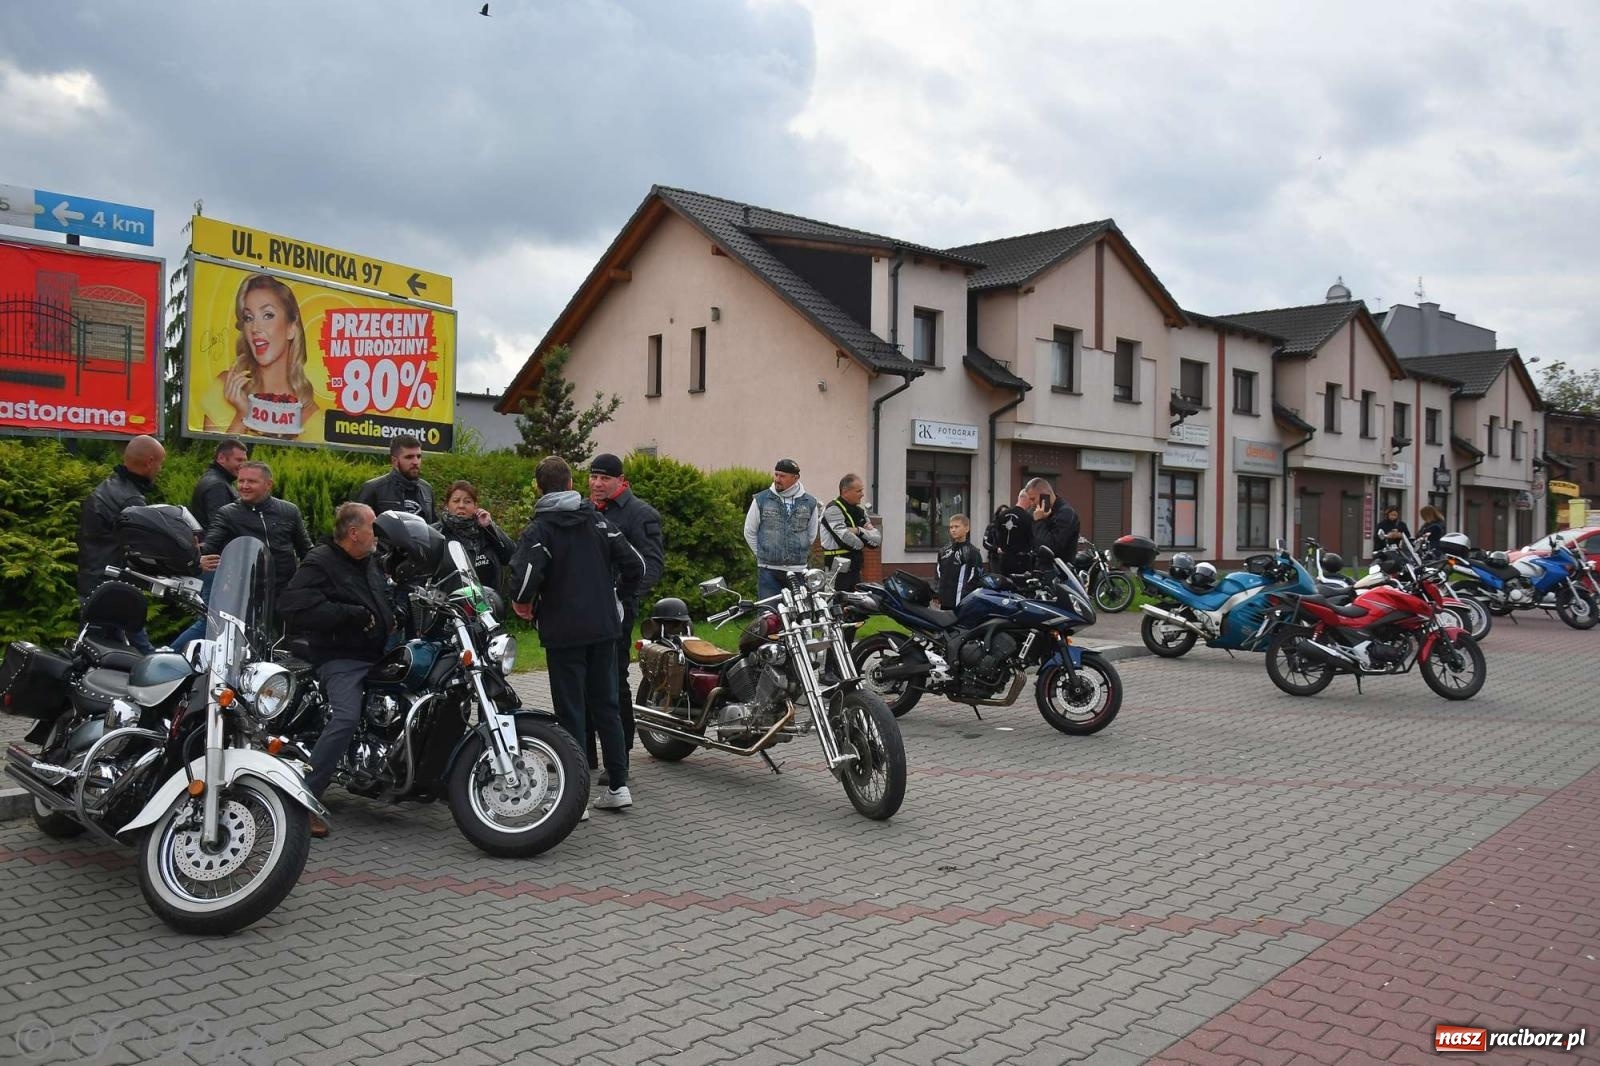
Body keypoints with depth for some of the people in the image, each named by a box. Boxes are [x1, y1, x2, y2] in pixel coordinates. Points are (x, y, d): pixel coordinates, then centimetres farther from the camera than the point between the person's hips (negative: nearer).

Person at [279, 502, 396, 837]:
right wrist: (352, 614, -25)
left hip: (377, 654, 9)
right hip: (341, 657, -9)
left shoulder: (371, 562, 17)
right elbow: (293, 606, -27)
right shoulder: (319, 562, -10)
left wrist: (392, 616, 17)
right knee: (346, 718, -29)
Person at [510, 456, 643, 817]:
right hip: (604, 627, 5)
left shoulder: (539, 530, -9)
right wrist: (617, 597, 16)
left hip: (563, 632, -4)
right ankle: (618, 784, 16)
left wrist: (522, 603, -4)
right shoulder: (598, 521, 6)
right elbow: (635, 565, 2)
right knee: (606, 704, 13)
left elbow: (525, 573, -24)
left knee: (571, 711, 1)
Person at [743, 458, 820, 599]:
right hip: (768, 570, -1)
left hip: (798, 571, 1)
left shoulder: (809, 502, 6)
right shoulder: (761, 500, 2)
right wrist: (762, 554, 9)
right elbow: (749, 532, 11)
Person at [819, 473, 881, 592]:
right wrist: (862, 545, -1)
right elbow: (845, 538, -21)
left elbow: (877, 539, 7)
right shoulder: (833, 509, -11)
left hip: (855, 569, 8)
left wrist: (859, 531, -11)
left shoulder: (860, 510, 14)